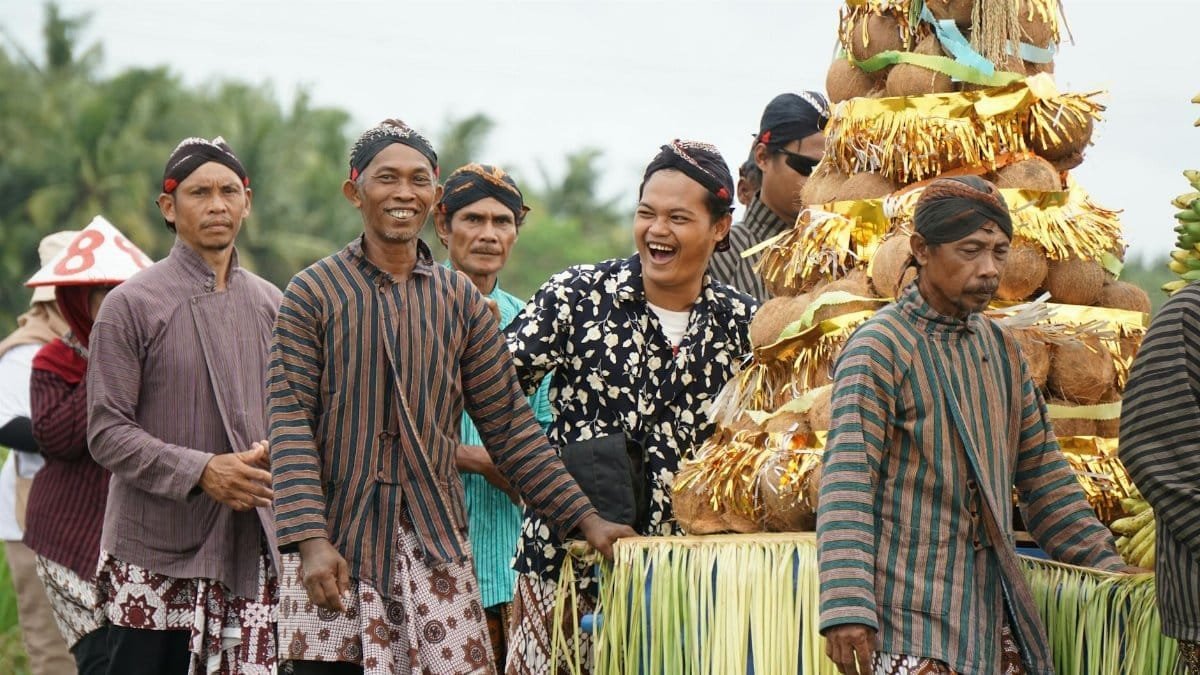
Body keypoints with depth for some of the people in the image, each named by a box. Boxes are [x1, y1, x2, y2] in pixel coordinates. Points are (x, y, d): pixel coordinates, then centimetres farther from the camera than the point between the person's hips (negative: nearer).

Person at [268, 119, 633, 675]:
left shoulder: (461, 301, 11)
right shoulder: (313, 293, 1)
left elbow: (508, 425, 12)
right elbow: (290, 423, -6)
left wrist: (584, 518, 5)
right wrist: (311, 540, -16)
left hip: (434, 543, 2)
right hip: (334, 544, -2)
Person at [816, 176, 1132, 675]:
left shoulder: (1000, 348, 13)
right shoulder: (880, 349, -9)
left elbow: (1043, 476, 19)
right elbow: (846, 485, -17)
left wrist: (1105, 567, 14)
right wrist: (847, 608, -27)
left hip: (994, 610, 6)